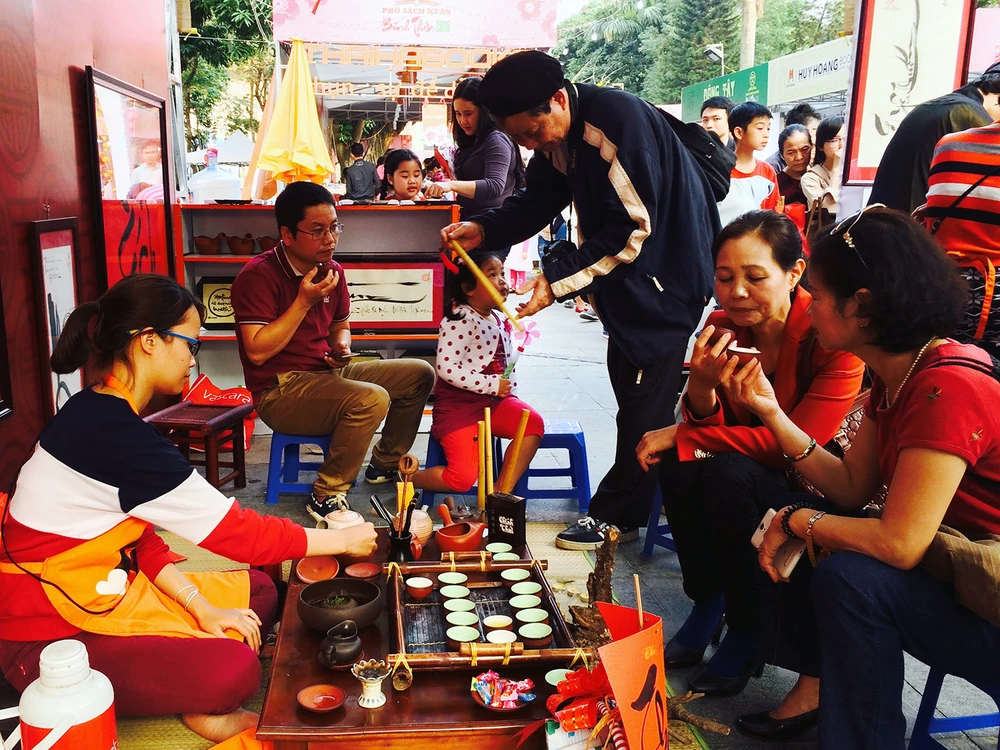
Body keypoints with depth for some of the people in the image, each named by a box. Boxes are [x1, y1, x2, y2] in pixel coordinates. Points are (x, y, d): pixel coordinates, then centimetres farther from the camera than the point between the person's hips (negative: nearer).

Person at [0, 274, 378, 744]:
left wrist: (199, 607, -5)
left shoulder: (95, 412, 3)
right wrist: (342, 540, -12)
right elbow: (235, 531, -24)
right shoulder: (116, 435, -29)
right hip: (47, 638, -10)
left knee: (258, 591, 9)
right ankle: (206, 707, 3)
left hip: (98, 591, 10)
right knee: (233, 670, -27)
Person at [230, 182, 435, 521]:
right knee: (372, 398, -33)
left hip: (328, 373, 9)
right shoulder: (258, 275, -16)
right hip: (280, 391, -8)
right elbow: (257, 352, -22)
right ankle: (326, 497, -17)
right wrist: (304, 301, -23)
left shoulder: (332, 270, 7)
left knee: (420, 374, 6)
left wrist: (342, 344, -1)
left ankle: (385, 464, 20)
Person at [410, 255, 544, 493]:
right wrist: (492, 385, -20)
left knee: (534, 423, -18)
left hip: (495, 400, 7)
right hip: (459, 405, -7)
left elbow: (507, 364, 23)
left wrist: (510, 391, 6)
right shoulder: (459, 321, -15)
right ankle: (409, 477, 14)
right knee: (463, 478, -15)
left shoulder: (501, 322, 11)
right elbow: (447, 368, -23)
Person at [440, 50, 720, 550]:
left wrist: (556, 279, -28)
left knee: (645, 404, -4)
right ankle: (631, 508, 28)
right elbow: (536, 201, 6)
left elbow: (632, 226, -28)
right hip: (625, 279, 9)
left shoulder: (619, 119, -27)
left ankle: (614, 514, 8)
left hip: (668, 271, -9)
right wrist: (483, 230, -12)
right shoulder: (556, 134, 1)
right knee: (629, 393, 14)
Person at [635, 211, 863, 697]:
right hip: (750, 472, 5)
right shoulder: (721, 327, -7)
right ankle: (706, 607, -1)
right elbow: (708, 426, -6)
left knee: (729, 473, -30)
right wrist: (701, 387, -30)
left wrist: (681, 434, -20)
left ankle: (747, 633, -9)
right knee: (679, 463, -22)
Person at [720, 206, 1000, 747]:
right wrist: (771, 412, -6)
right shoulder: (896, 377, -1)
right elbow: (852, 489, 2)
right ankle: (813, 684, 13)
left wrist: (797, 520, -16)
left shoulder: (949, 388, -29)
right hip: (947, 569, 9)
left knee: (850, 575, -28)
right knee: (798, 516, 5)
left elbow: (898, 542, -32)